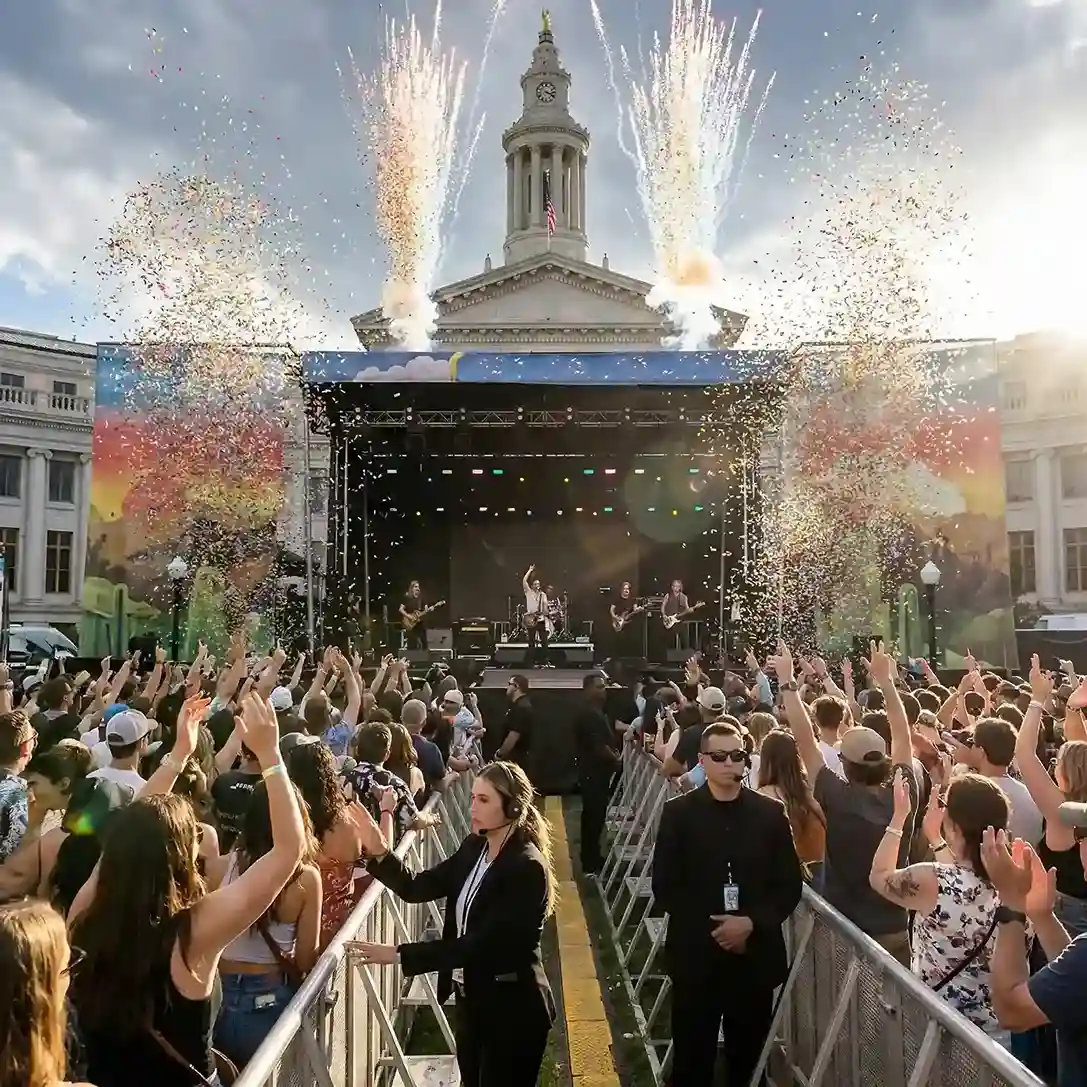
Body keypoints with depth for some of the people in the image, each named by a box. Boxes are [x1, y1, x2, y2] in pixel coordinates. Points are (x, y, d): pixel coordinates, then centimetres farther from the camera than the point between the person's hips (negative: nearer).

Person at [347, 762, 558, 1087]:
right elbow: (418, 887, -1)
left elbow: (480, 944, -28)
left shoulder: (527, 868, -25)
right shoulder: (474, 847, 0)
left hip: (510, 1007, -7)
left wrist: (399, 955, -29)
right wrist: (380, 853, -18)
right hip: (471, 997, 7)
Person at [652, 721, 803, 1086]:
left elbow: (790, 885, 1)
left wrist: (752, 923, -12)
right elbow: (664, 886, -4)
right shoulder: (678, 812, -3)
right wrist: (710, 928, -11)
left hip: (756, 956, 2)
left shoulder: (771, 813, 1)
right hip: (696, 955, -1)